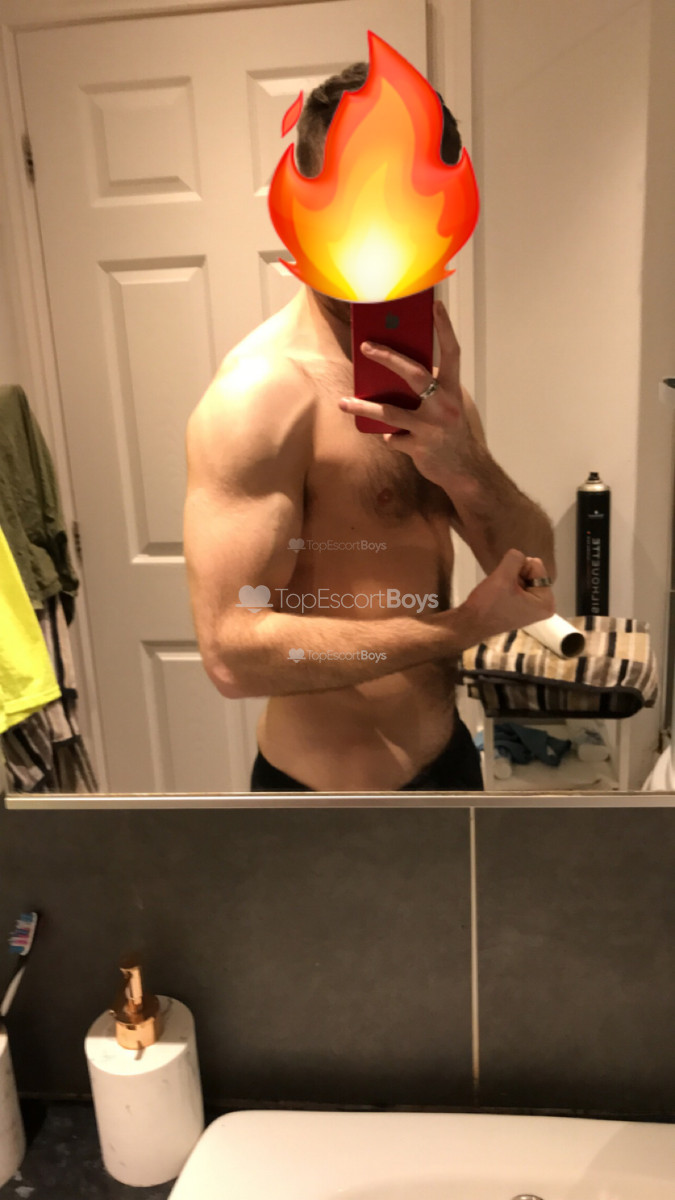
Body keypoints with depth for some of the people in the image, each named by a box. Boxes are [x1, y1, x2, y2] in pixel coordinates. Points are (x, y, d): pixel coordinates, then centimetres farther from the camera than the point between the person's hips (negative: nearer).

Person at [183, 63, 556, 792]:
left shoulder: (424, 374, 2)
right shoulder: (258, 393, -22)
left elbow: (532, 572, -3)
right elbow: (233, 650, -28)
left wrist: (467, 469, -24)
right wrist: (467, 625, -21)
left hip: (447, 752, 7)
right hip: (328, 782, -7)